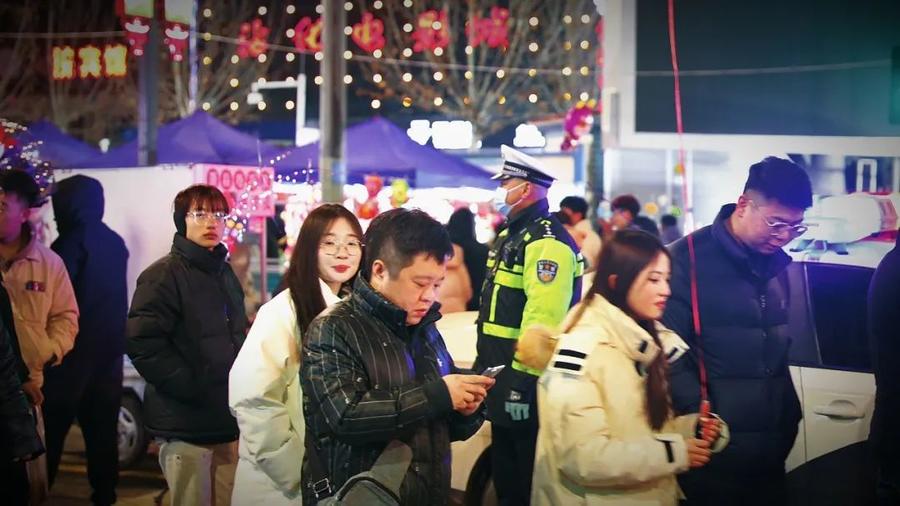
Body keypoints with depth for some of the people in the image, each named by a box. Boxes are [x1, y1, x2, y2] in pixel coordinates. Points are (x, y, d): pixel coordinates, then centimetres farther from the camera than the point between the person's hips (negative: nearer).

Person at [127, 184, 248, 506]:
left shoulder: (225, 273, 17)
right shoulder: (164, 275, -8)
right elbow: (143, 343, -19)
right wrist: (192, 387, -18)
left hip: (227, 419, 7)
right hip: (186, 423, -7)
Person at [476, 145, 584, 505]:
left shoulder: (546, 242, -19)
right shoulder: (511, 235, 15)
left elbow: (543, 320, -27)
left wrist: (521, 381, -27)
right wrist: (483, 366, 22)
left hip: (526, 384, -10)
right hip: (502, 377, 10)